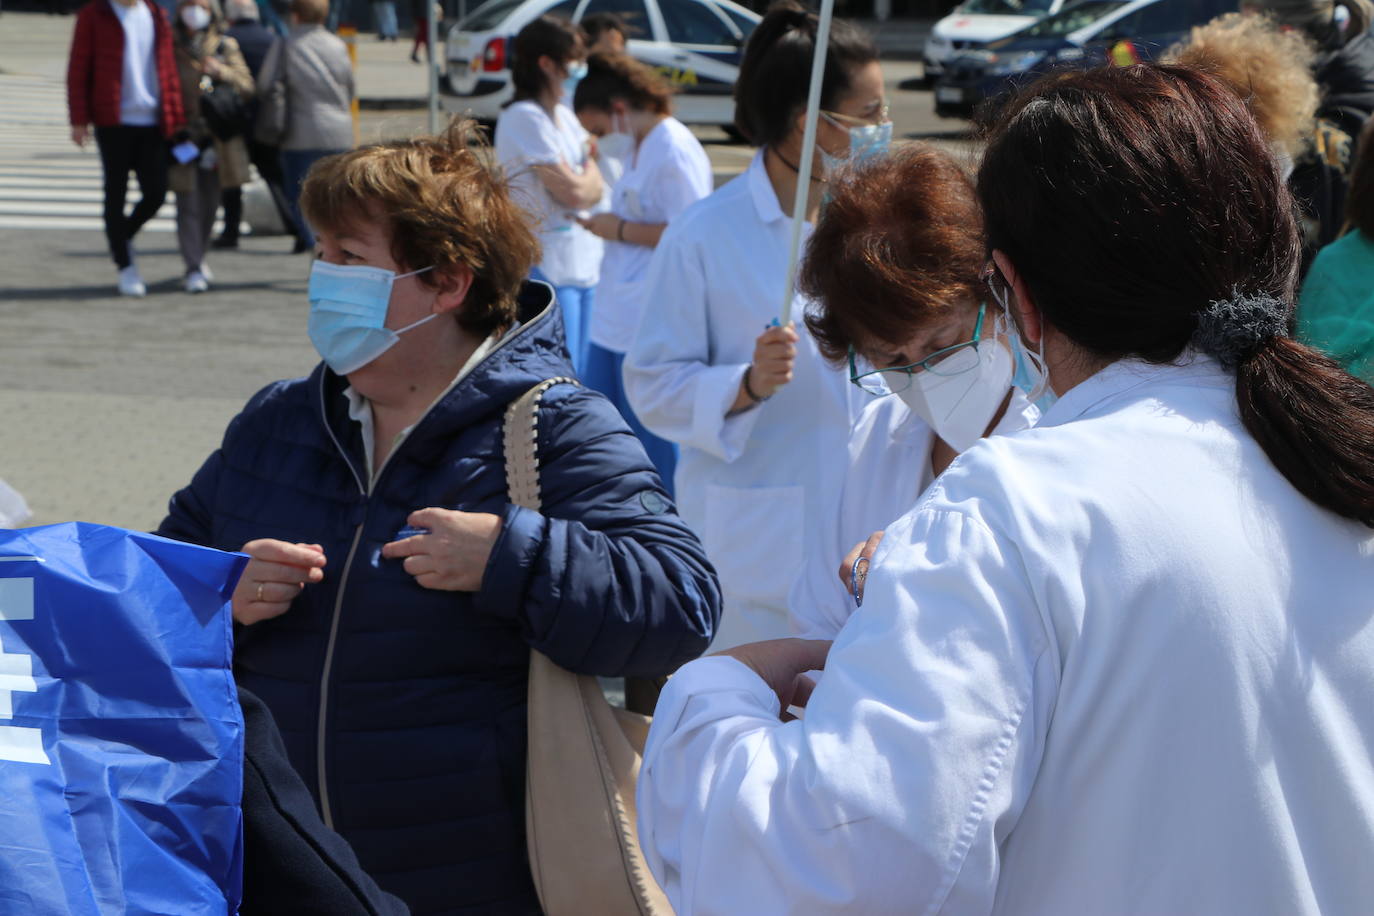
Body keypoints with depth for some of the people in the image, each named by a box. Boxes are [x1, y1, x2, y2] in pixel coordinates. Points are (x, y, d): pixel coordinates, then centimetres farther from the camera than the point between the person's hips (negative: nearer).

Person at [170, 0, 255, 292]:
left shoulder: (225, 46, 9)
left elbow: (247, 87, 5)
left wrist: (221, 72, -14)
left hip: (216, 136, 3)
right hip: (182, 137, -2)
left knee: (209, 202, 9)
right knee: (188, 202, -8)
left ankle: (199, 259, 28)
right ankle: (193, 269, -8)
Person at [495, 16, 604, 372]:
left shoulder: (564, 116, 13)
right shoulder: (524, 118, -14)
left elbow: (595, 189, 14)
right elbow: (572, 192, -16)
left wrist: (587, 182, -8)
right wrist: (591, 176, 4)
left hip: (584, 265, 8)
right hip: (548, 269, -8)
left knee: (582, 374, 10)